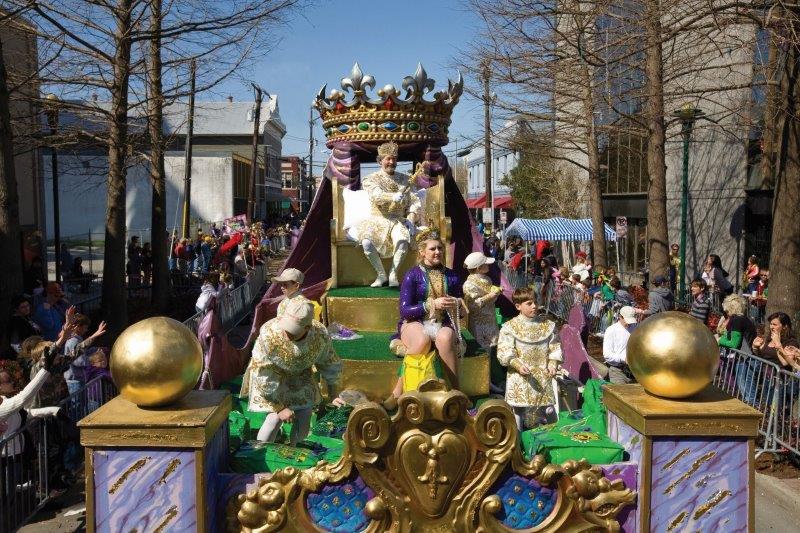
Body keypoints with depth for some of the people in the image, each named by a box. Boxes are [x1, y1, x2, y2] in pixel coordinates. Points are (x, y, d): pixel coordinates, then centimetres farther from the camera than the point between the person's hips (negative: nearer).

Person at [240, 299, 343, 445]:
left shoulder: (321, 335, -29)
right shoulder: (269, 335, -39)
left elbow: (330, 364, -8)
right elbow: (263, 376, -29)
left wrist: (334, 396, -3)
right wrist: (280, 407, -24)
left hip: (299, 374, 3)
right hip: (270, 374, -3)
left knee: (304, 419, 4)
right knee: (276, 419, -14)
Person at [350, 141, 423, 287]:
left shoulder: (406, 180, 13)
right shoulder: (371, 179, 6)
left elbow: (415, 202, 6)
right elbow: (377, 196, -15)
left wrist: (410, 219, -14)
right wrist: (393, 197, -36)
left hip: (399, 221, 1)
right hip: (377, 221, -1)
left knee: (403, 239, -34)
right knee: (366, 242, -31)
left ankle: (393, 274, -15)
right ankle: (381, 274, -9)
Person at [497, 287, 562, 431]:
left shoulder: (548, 324, 4)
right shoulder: (510, 327, -8)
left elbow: (555, 347, 6)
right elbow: (504, 353, -12)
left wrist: (553, 364, -10)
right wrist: (518, 365, -27)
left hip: (543, 377, 3)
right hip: (520, 378, -3)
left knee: (546, 411, 11)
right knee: (518, 409, 2)